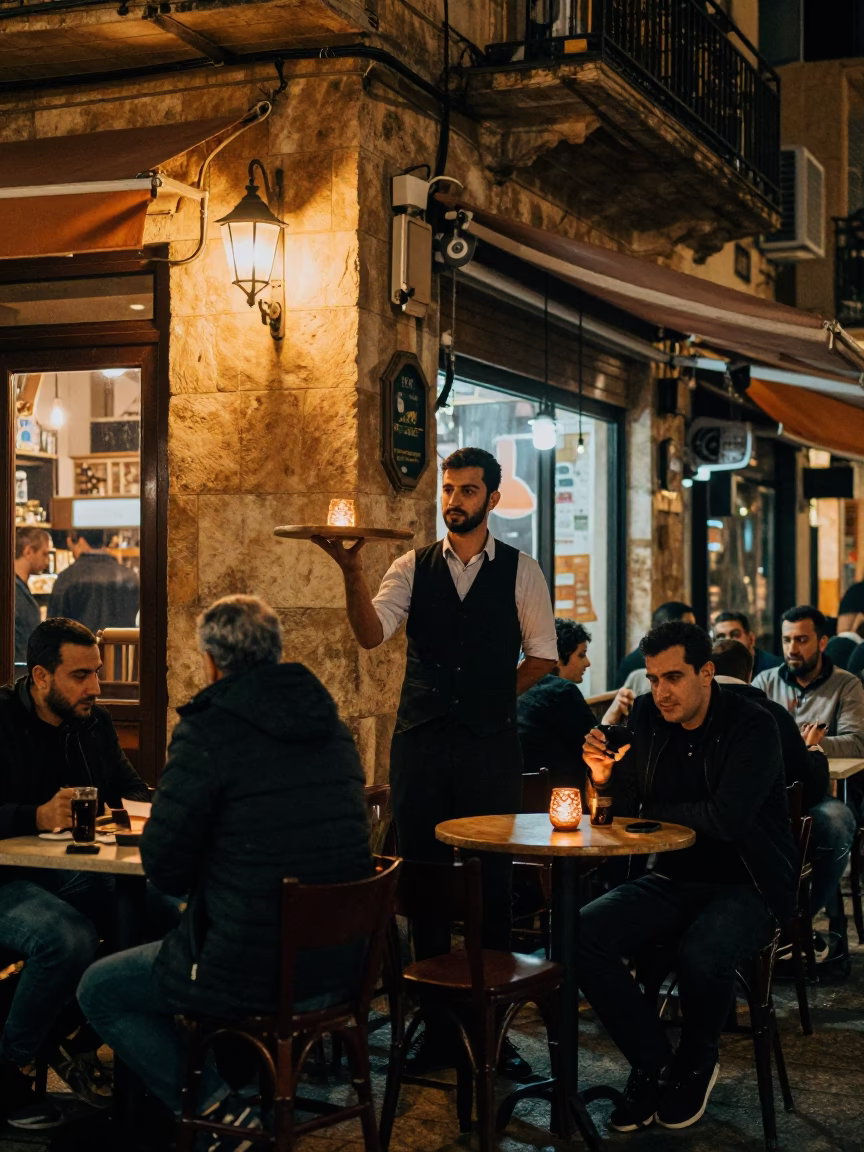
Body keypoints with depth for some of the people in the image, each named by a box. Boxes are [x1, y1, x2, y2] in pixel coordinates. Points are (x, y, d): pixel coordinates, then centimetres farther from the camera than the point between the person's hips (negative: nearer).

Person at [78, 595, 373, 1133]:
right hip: (339, 966, 8)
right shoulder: (331, 726, 6)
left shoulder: (208, 733, -15)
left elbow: (165, 869, -11)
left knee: (99, 990, 15)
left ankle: (217, 1110, 4)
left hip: (251, 976, -8)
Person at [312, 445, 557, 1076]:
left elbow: (543, 654, 8)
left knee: (492, 881, 2)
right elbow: (372, 633, -9)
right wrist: (354, 574, -24)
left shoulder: (520, 571, 4)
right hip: (420, 740, 2)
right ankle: (437, 1023, 18)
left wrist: (495, 695, 2)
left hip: (490, 744, -1)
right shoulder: (413, 568, 6)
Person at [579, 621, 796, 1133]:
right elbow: (628, 808, 7)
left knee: (701, 953, -36)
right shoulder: (647, 717, 3)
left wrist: (653, 811, -11)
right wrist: (606, 776, -16)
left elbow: (725, 818, -26)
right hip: (675, 879, 6)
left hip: (749, 885, -5)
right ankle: (654, 1066, -3)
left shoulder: (752, 726, -15)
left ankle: (696, 1062, -1)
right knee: (583, 933, -18)